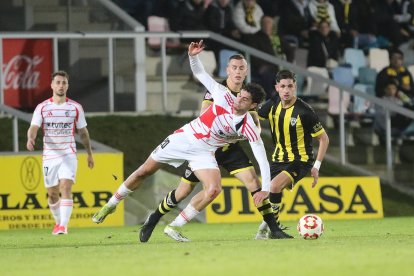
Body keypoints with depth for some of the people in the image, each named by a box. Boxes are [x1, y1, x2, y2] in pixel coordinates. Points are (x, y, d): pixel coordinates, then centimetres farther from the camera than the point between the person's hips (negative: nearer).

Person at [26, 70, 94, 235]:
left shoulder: (75, 108, 3)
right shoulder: (42, 107, 1)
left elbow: (83, 132, 12)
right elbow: (34, 127, -10)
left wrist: (89, 154, 16)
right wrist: (30, 139, -33)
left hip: (69, 155, -2)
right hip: (49, 156, 2)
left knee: (66, 188, -19)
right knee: (52, 193, 9)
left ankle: (64, 226, -25)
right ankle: (58, 221, 32)